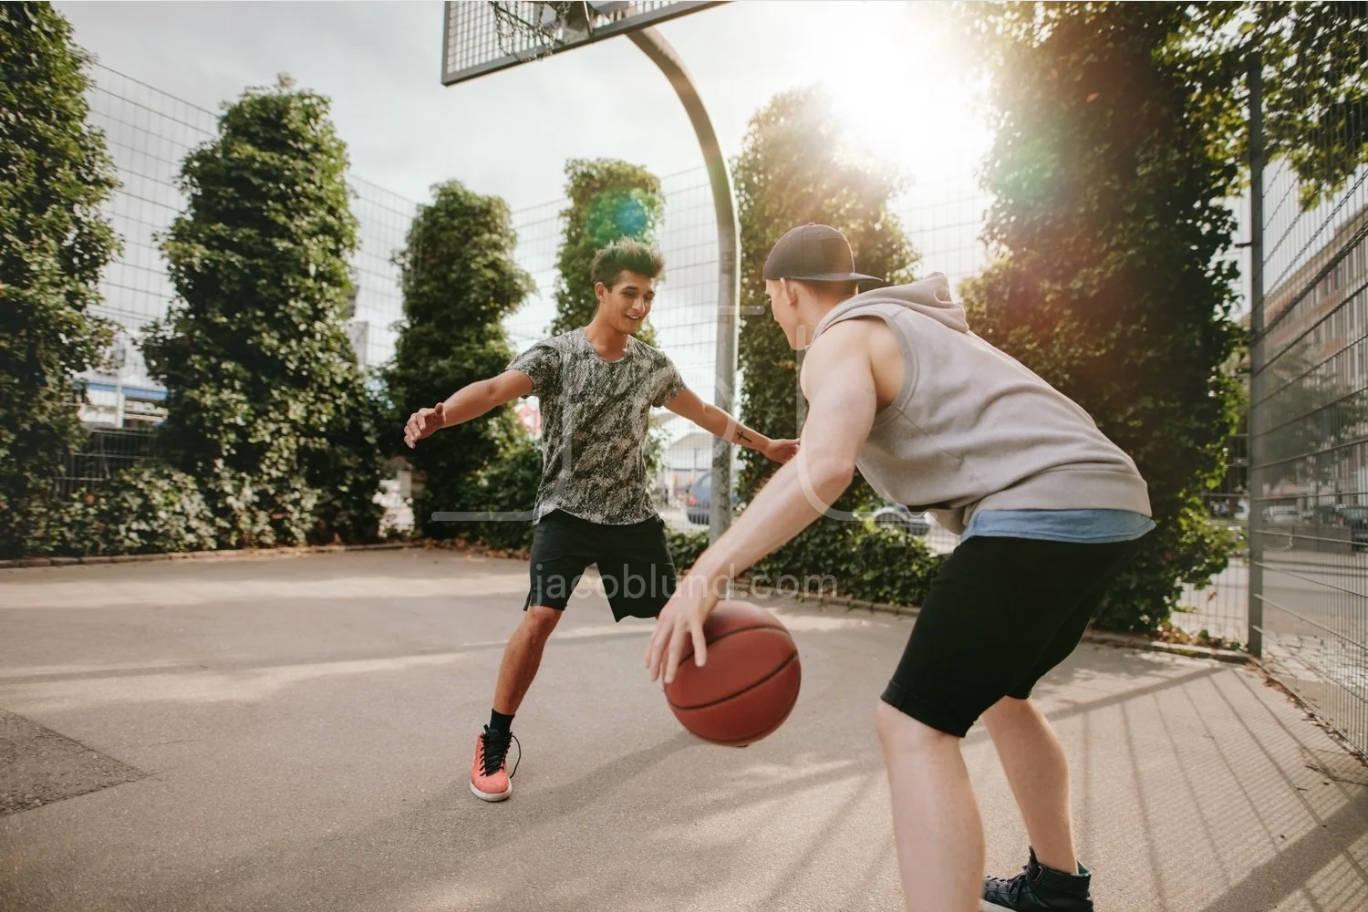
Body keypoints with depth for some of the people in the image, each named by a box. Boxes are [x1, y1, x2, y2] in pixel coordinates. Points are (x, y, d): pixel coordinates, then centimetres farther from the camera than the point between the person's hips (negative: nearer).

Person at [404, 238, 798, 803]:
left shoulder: (653, 366, 3)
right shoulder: (557, 353, -11)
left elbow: (703, 413, 16)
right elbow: (495, 389, -27)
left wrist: (764, 445, 22)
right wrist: (439, 413, -48)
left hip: (632, 512, 5)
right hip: (568, 510, -4)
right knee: (540, 616, -18)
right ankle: (493, 745, 1)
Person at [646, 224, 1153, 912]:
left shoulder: (840, 340, -4)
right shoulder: (906, 322, 25)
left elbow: (824, 468, -25)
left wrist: (707, 574, -27)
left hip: (1042, 513, -10)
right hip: (1106, 502, 11)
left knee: (914, 726, -10)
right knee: (997, 690, 26)